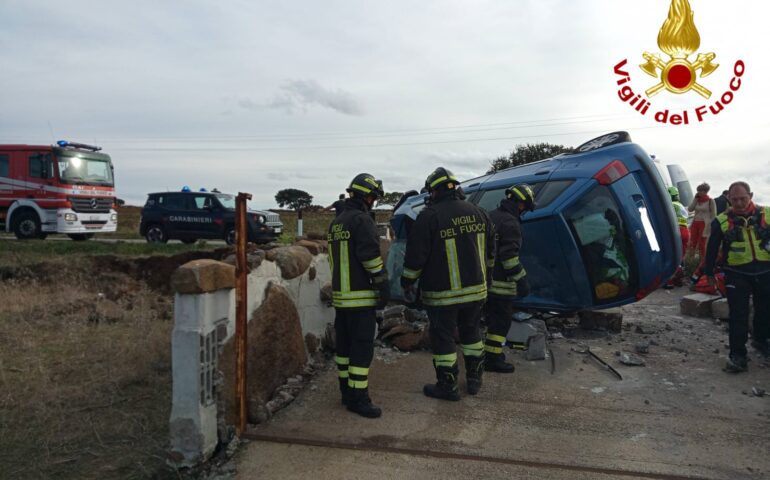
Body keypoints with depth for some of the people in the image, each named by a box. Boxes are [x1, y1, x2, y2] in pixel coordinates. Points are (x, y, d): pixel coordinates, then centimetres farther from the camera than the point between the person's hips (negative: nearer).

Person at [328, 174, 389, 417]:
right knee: (362, 348, -5)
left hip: (340, 295, 9)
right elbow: (371, 255, -19)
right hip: (360, 296, -9)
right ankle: (358, 398, -1)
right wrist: (383, 285, -13)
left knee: (345, 344, 14)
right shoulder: (361, 220, -12)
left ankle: (347, 391, 23)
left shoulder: (336, 222, 17)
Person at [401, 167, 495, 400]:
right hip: (475, 289, 6)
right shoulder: (477, 212, 4)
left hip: (442, 293, -6)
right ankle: (474, 379, 31)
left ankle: (447, 387, 17)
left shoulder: (429, 217, -15)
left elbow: (415, 256, -13)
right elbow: (490, 250, 14)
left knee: (442, 338, 7)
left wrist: (407, 282, 1)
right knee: (471, 332, 21)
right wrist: (482, 273, 28)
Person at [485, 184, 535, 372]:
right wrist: (522, 281, -17)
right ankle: (493, 359, 6)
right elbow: (509, 256, -22)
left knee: (492, 316, 20)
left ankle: (490, 351, 29)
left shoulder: (491, 216, 12)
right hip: (499, 282, -9)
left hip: (485, 277, 9)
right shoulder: (510, 223, -17)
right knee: (502, 319, 1)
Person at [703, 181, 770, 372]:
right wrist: (709, 272, 8)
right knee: (738, 315, -4)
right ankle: (738, 355, 2)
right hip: (736, 274, -2)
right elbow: (712, 249, 5)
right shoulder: (721, 221, -2)